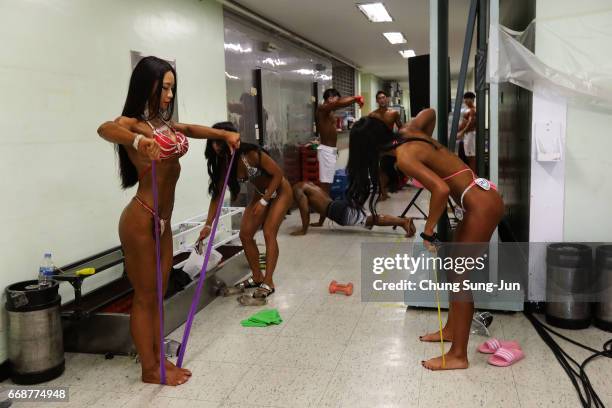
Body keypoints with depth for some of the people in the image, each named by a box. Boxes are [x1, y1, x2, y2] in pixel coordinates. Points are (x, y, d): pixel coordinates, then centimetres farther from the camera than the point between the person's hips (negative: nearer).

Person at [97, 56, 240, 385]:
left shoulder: (163, 123, 11)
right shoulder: (133, 123, -14)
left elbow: (190, 129, 30)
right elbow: (105, 129, -36)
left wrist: (224, 134, 17)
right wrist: (139, 141, -55)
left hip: (163, 220, 9)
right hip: (141, 219, -8)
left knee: (157, 293, 17)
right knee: (145, 296, 4)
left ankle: (159, 359, 31)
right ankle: (149, 369, 19)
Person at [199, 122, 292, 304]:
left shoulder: (252, 154, -33)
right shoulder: (223, 163, -14)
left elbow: (278, 174, -24)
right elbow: (217, 194, -9)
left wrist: (264, 201, -22)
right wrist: (208, 224, -12)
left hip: (279, 191, -6)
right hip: (261, 194, 7)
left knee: (269, 233, -18)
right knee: (245, 235, 1)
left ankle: (268, 283, -11)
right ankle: (257, 277, 17)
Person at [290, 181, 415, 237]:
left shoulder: (297, 190, 3)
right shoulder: (308, 185, 31)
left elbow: (305, 210, -10)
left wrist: (303, 229, -4)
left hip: (339, 211, -9)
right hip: (340, 205, 9)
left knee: (370, 221, -18)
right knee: (372, 219, 3)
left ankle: (403, 222, -28)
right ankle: (404, 220, -8)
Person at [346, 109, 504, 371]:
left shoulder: (404, 157, -18)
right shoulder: (409, 132, 7)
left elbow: (441, 190, -29)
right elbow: (430, 113, 27)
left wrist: (428, 232, -19)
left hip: (482, 205, -10)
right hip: (482, 198, 10)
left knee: (460, 277, -4)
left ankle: (458, 355, 4)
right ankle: (451, 328, 36)